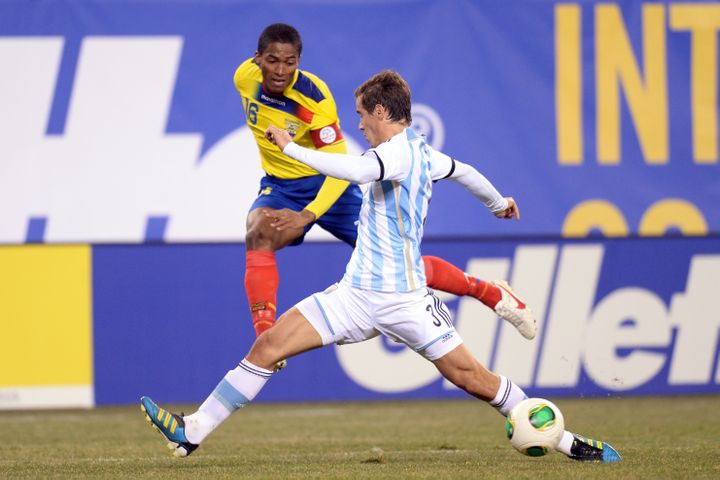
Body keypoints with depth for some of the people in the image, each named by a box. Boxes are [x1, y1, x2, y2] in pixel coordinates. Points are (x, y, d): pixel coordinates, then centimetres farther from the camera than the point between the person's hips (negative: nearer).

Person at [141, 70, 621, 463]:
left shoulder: (402, 150, -14)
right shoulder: (421, 152, 14)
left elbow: (357, 171, -35)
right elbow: (463, 170, 32)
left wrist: (292, 147, -28)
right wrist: (498, 202, 52)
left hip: (403, 298, -9)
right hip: (357, 293, 9)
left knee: (470, 377, -6)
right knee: (268, 345, -4)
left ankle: (566, 441, 8)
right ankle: (191, 433, -6)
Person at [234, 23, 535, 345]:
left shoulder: (314, 96, -28)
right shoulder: (244, 77, -14)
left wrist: (306, 216, -44)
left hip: (329, 186, -4)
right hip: (280, 186, 4)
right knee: (259, 233, -31)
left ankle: (490, 292, 16)